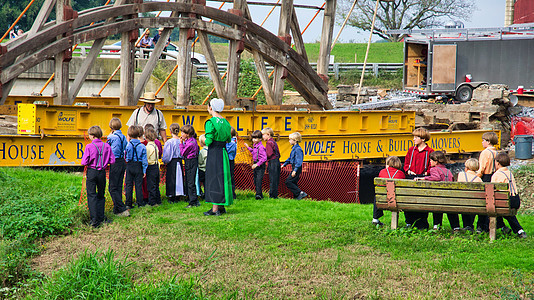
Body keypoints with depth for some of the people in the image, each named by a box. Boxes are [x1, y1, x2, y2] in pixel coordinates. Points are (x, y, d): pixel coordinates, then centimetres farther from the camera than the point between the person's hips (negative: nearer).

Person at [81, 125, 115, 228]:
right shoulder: (106, 146, -3)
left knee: (91, 195, 0)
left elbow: (84, 162, -14)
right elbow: (112, 161, -1)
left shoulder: (89, 147, -13)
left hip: (92, 172, -3)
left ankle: (94, 220, -9)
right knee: (101, 195, 18)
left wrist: (91, 161, 8)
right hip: (102, 172, 4)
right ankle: (101, 217, 22)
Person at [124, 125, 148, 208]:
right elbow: (144, 159, -4)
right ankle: (140, 203, 7)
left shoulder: (128, 145, -9)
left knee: (129, 184, 7)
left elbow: (125, 157, 0)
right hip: (138, 167, 0)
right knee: (138, 185, 5)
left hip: (129, 166, 0)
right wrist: (144, 170, 3)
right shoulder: (142, 146, -7)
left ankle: (128, 203, 8)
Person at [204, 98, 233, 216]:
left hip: (214, 153, -7)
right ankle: (221, 207, 19)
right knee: (222, 178, 14)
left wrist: (206, 142, 3)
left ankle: (215, 209, -4)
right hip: (223, 152, 7)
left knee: (213, 179, -3)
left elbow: (209, 140, -18)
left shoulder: (210, 122, -14)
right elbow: (229, 139, 13)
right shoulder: (225, 121, 7)